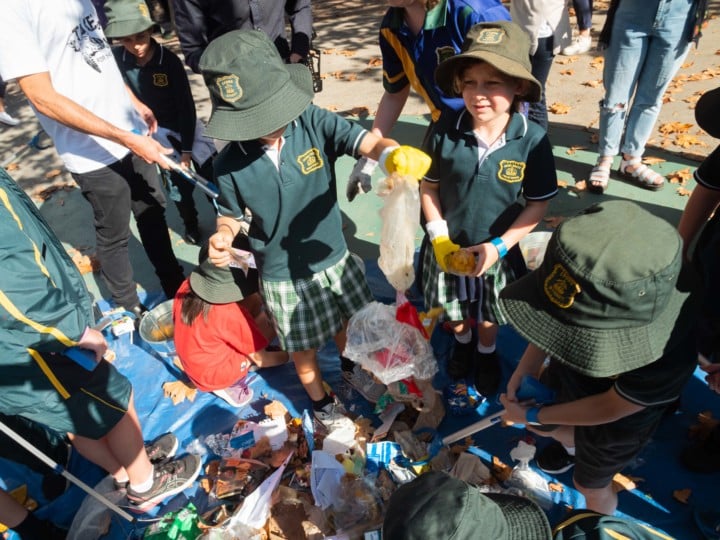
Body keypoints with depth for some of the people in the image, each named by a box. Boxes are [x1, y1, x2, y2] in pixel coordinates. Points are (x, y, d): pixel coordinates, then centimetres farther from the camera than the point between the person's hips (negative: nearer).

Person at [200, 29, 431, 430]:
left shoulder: (316, 123, -19)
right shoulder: (231, 163, -18)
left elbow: (366, 142, -33)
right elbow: (231, 215, -3)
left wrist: (397, 156, -55)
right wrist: (223, 236, -25)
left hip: (335, 256, 2)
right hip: (284, 275, -1)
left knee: (347, 322, 28)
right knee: (304, 349, 19)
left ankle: (351, 366, 62)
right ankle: (321, 401, 50)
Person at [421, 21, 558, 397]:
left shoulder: (532, 139, -20)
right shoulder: (445, 131, -19)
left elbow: (538, 204, -11)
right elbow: (428, 186, -6)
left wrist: (499, 246, -18)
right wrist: (439, 236, -15)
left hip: (498, 251, -1)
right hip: (448, 248, 1)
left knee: (489, 317, 24)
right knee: (454, 313, 26)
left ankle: (486, 353, 56)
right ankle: (462, 342, 59)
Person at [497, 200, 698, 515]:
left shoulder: (670, 353, -44)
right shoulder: (588, 279, -35)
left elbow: (611, 408, -27)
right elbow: (555, 320, -12)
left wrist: (532, 415, -18)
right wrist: (527, 366, -22)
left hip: (616, 421, -4)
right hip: (567, 376, 4)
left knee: (590, 484, 23)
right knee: (541, 425, 30)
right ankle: (572, 447, 66)